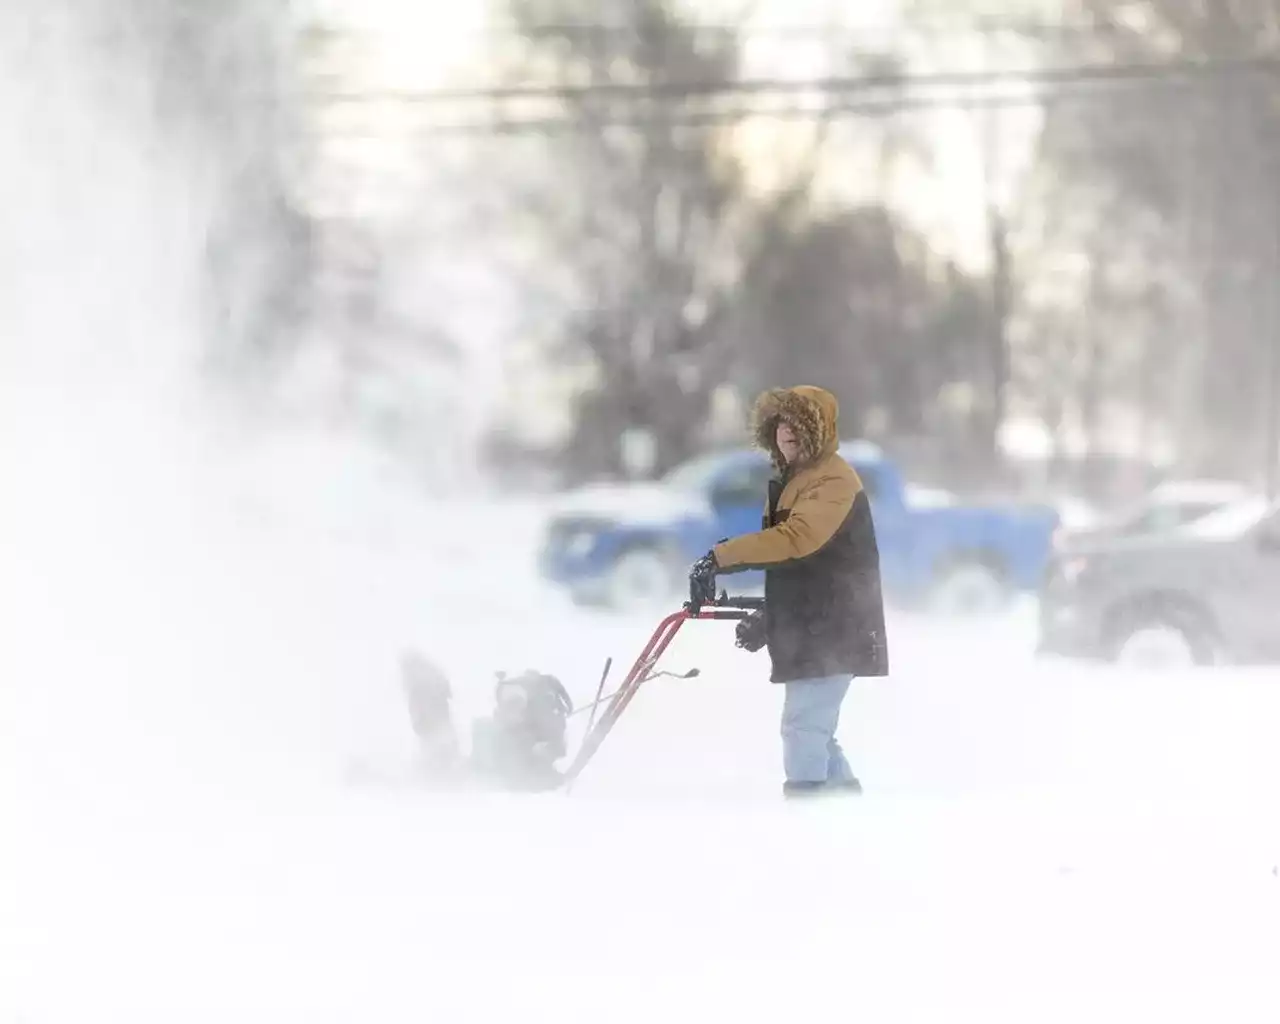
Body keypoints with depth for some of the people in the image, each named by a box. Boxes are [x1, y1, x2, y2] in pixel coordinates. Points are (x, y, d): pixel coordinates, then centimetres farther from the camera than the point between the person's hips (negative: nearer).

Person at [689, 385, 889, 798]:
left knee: (803, 725, -14)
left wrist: (722, 556, -33)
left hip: (831, 630, -11)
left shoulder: (833, 479, -15)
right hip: (807, 628, 11)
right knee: (815, 729, 15)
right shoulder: (790, 480, 18)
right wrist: (768, 617, 21)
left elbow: (796, 539, -30)